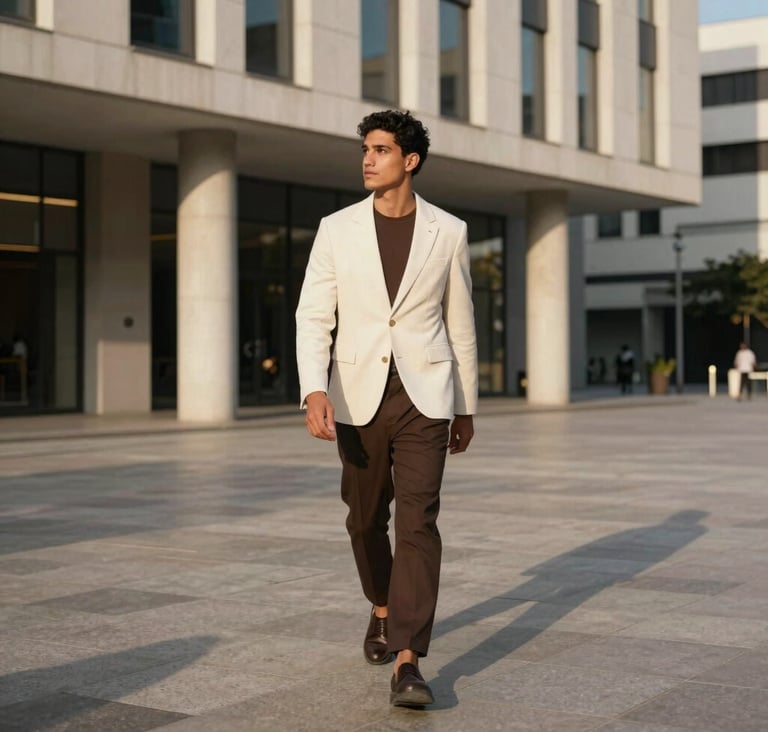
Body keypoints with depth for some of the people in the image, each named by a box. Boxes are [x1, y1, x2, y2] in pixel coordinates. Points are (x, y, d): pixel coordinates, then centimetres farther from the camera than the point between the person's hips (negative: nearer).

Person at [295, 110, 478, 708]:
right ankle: (383, 608, 45)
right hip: (359, 396, 2)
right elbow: (313, 318, -3)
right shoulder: (337, 229, 1)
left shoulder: (448, 232, 1)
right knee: (367, 519, 16)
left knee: (418, 522, -13)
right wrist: (314, 391, -20)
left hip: (424, 396, -2)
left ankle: (407, 663, -14)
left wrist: (466, 406, 14)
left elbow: (460, 324, 10)